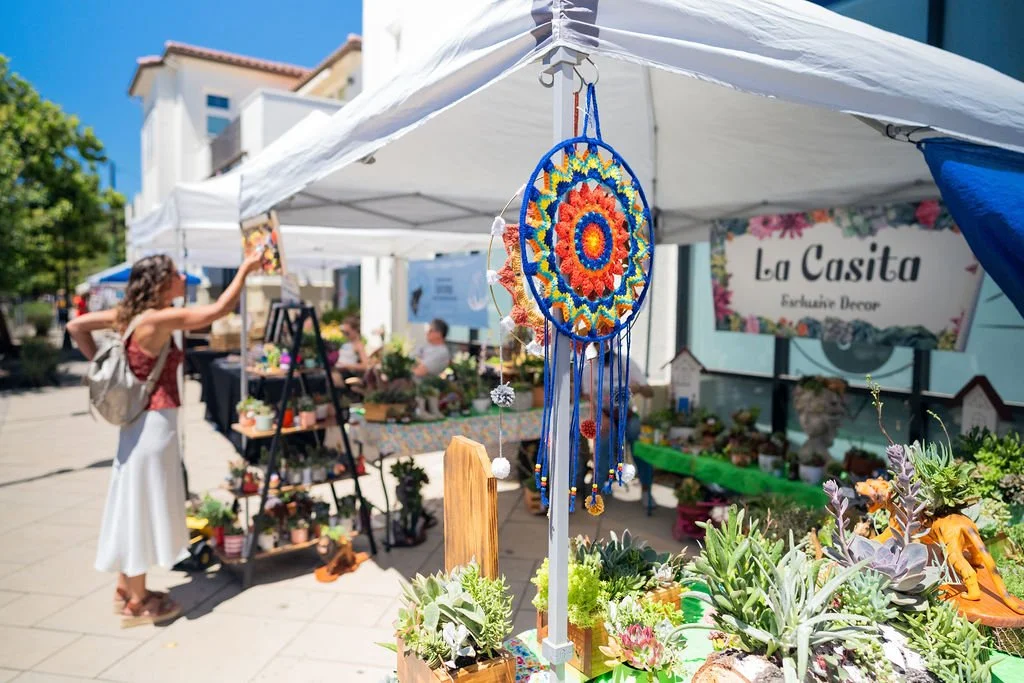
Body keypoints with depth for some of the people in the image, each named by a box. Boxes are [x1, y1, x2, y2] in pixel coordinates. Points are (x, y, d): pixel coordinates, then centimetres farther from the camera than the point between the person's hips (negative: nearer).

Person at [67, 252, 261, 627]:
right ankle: (137, 603, 15)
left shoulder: (128, 314, 6)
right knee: (144, 506, 2)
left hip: (140, 420, 9)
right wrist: (246, 269, -12)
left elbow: (75, 326, 13)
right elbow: (220, 308, -21)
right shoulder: (158, 318, -19)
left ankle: (126, 589, 31)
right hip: (154, 421, -9)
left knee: (135, 504, 17)